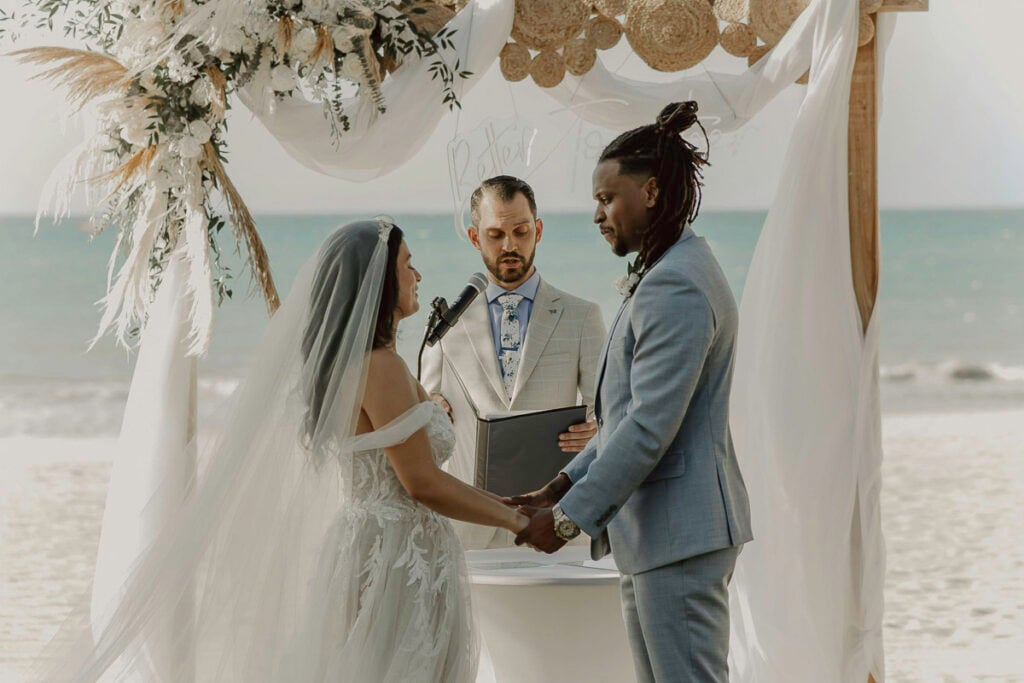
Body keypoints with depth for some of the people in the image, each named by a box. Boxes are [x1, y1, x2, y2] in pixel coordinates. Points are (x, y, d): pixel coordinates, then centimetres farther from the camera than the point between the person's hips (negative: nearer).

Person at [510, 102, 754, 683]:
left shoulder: (675, 287, -18)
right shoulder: (675, 273, 17)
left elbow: (650, 428, -22)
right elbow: (631, 414, 20)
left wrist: (569, 517, -16)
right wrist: (559, 489, 15)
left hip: (677, 532, -11)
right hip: (660, 530, 11)